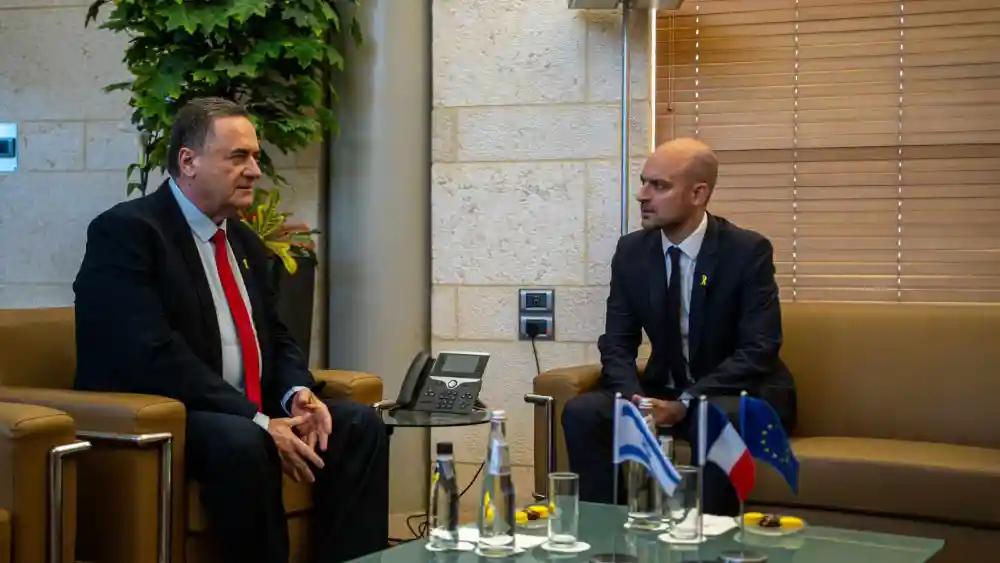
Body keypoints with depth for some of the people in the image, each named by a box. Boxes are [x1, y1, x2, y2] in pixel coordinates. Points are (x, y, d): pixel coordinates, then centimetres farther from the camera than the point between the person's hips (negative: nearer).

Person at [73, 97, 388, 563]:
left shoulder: (245, 242, 15)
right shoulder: (125, 231, -12)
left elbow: (276, 339, 19)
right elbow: (154, 356, -23)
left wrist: (299, 394, -5)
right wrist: (260, 423, -25)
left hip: (247, 416, 9)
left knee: (359, 424, -6)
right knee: (241, 441, -35)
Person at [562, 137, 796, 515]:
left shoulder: (748, 251, -13)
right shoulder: (631, 251, 0)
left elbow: (759, 351, -19)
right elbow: (617, 343, 0)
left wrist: (686, 402, -28)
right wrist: (636, 397, -22)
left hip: (740, 396, -4)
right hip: (664, 391, 5)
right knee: (581, 412, -19)